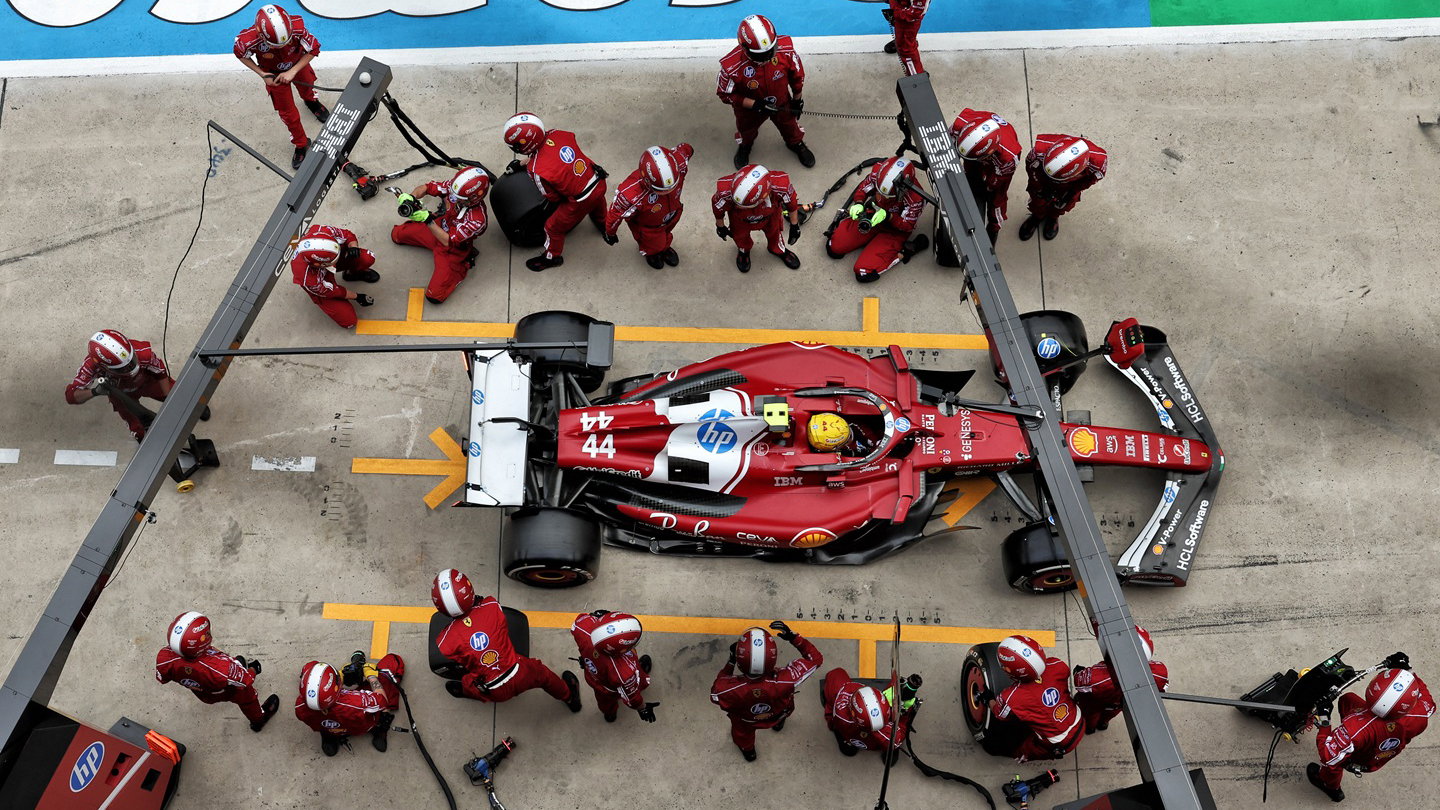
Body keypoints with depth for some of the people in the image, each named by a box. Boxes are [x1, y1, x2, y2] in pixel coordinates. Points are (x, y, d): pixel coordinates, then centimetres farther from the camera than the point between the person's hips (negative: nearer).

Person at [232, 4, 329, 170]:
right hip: (274, 75, -2)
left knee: (308, 87, 33)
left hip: (298, 65, 2)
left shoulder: (297, 28, -41)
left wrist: (293, 71, -26)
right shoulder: (250, 41, -41)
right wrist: (262, 74, -22)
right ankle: (301, 144, 35)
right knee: (288, 113, 9)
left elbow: (313, 49, -22)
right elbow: (241, 54, -16)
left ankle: (311, 102, 71)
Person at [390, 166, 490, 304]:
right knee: (396, 234, 18)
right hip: (437, 226, 6)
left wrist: (427, 219, -41)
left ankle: (462, 268, 10)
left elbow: (448, 241, -34)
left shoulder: (477, 220, -40)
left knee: (434, 296, -11)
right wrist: (410, 198, -32)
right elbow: (426, 187, -12)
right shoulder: (452, 186, -25)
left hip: (453, 250, -6)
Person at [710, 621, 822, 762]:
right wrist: (793, 637, -30)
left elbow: (714, 694, -17)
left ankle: (747, 750, 60)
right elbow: (815, 658, -30)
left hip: (746, 722, 0)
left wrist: (730, 661, -17)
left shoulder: (731, 690, -44)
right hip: (778, 715, 1)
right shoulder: (785, 682, -44)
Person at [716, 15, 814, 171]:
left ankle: (796, 143, 64)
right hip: (749, 107, -2)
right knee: (746, 131, 29)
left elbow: (797, 75, -13)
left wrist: (797, 100, 1)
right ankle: (744, 146, 66)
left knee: (790, 125, 29)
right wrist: (755, 105, -32)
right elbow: (726, 94, -24)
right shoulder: (731, 66, -41)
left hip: (781, 103, 2)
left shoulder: (785, 50, -34)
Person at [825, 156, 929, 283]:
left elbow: (908, 226, -21)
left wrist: (887, 215, -37)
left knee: (863, 273, -20)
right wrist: (858, 204, -26)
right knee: (834, 247, -8)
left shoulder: (915, 198, -35)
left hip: (895, 230, -4)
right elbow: (863, 188, -5)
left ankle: (905, 250, -4)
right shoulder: (878, 172, -24)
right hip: (873, 215, 5)